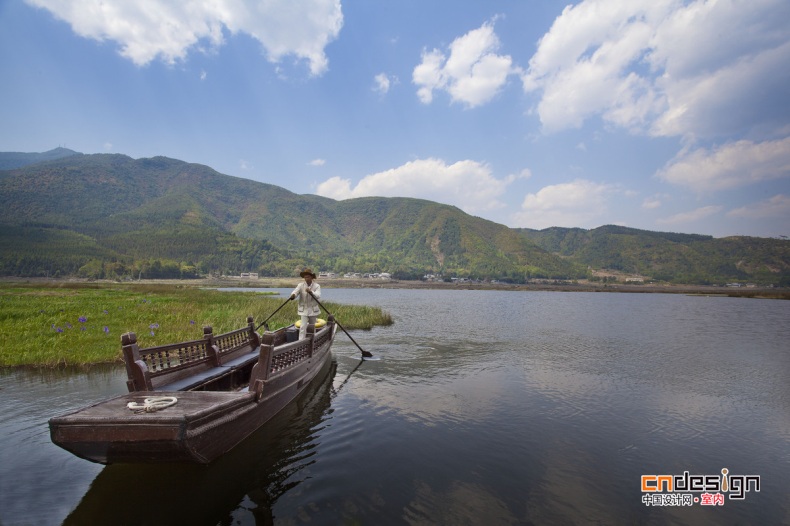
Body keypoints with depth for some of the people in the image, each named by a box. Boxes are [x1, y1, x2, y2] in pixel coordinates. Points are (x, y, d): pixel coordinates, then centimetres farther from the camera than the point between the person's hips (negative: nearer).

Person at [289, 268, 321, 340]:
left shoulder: (317, 286, -6)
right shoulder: (301, 285, -4)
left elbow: (318, 295, -23)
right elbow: (295, 292, -19)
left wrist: (311, 292, -42)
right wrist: (293, 295, -43)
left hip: (313, 309, 1)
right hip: (303, 310, -1)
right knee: (303, 326, -13)